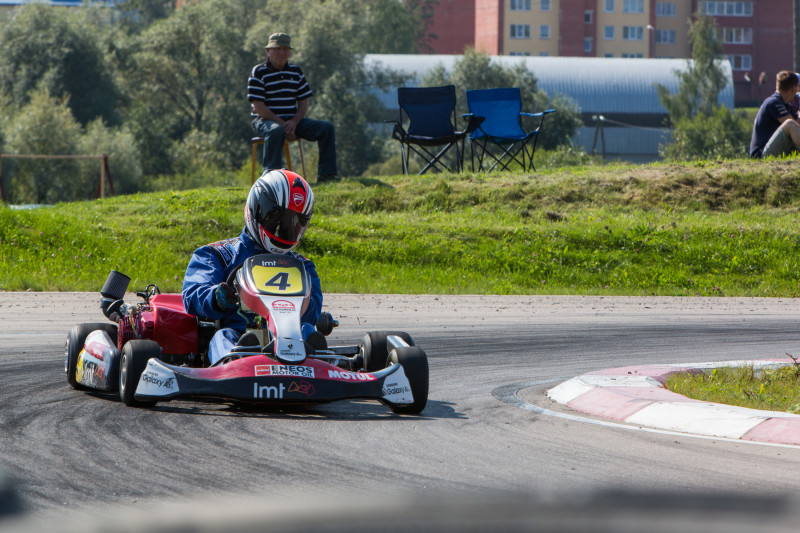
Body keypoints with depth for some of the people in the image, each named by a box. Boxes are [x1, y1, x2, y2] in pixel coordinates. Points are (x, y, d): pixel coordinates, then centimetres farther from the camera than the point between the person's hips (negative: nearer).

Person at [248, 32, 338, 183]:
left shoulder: (296, 72, 13)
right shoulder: (258, 72, -4)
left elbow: (303, 103, 11)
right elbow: (258, 107, -12)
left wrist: (294, 122, -11)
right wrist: (281, 124, -20)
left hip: (293, 121, 6)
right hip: (265, 120, -6)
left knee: (327, 127, -12)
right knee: (276, 131, -41)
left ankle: (326, 175, -13)